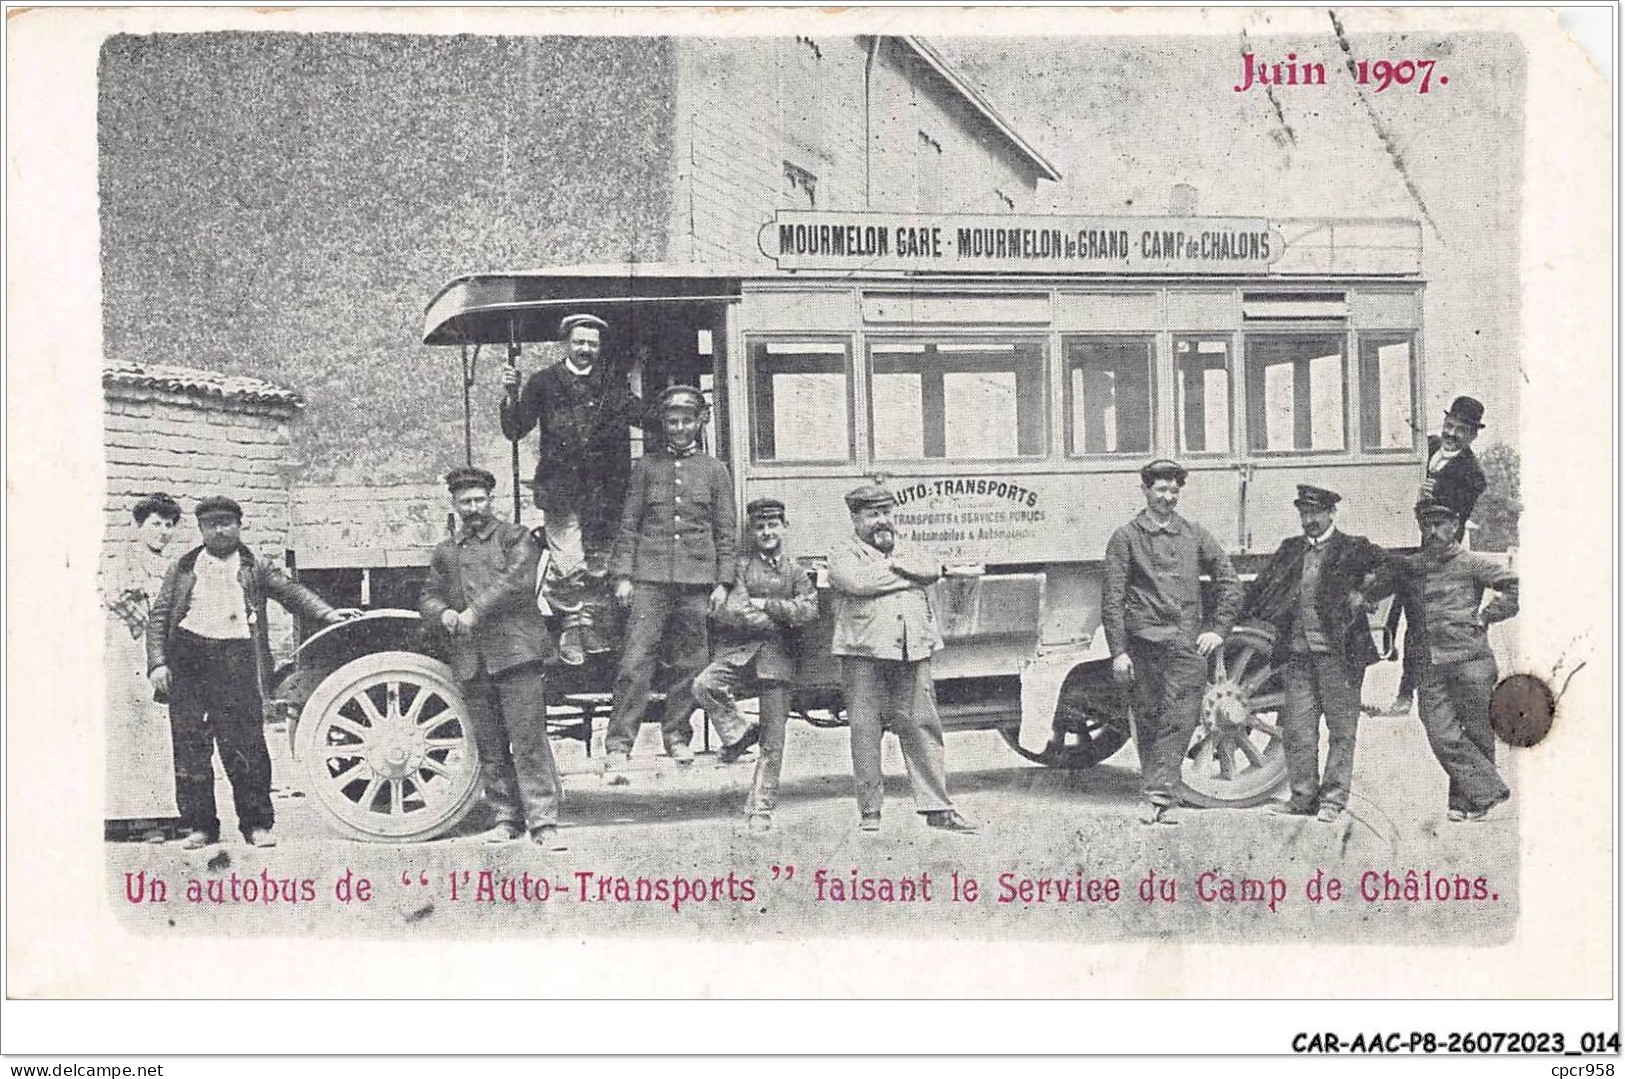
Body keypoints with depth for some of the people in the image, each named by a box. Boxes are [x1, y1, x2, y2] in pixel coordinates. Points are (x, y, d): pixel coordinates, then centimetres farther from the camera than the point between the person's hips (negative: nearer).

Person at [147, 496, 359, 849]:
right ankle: (199, 826, 10)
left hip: (237, 659, -2)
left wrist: (327, 613, -8)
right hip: (186, 658, 2)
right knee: (190, 747, 2)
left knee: (245, 746, -5)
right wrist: (158, 662, 0)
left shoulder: (255, 568, 16)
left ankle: (257, 824, 2)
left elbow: (290, 591, 7)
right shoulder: (183, 569, 17)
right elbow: (158, 616, 13)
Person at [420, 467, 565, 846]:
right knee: (490, 747, 8)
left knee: (528, 740, -8)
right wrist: (443, 613, -4)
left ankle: (543, 821, -7)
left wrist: (476, 610, -14)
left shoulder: (515, 537, 6)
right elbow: (428, 597, 19)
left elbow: (518, 579, -10)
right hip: (470, 659, 5)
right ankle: (506, 818, 16)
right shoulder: (445, 552, 20)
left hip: (515, 651, -5)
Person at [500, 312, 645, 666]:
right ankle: (571, 628, 2)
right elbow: (514, 430, 3)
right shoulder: (544, 382, 7)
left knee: (599, 564, 5)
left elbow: (642, 416, 1)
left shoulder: (613, 381, 12)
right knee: (568, 565, -9)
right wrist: (512, 395, -12)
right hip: (561, 489, -2)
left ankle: (591, 627, 15)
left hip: (603, 488, 2)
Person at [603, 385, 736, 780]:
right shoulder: (646, 466, 10)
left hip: (697, 582, 1)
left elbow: (726, 530, 10)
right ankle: (618, 745, -9)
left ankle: (677, 735, 20)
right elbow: (628, 524, 8)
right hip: (650, 578, -1)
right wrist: (622, 574, 0)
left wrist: (723, 582, 3)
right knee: (635, 662, -9)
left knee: (688, 664, 6)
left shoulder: (715, 470, 10)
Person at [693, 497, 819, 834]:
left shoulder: (796, 571, 11)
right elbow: (731, 613, -7)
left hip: (777, 655, 1)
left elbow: (808, 611, -4)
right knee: (704, 686, -30)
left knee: (773, 739, -1)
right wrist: (782, 617, -4)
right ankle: (737, 733, -4)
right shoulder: (739, 566, 6)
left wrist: (764, 604, -9)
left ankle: (761, 809, 8)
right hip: (738, 648, -1)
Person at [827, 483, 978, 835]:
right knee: (865, 730, -1)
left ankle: (937, 808, 5)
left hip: (913, 652, 4)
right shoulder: (844, 553, 4)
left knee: (922, 727, 2)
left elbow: (933, 569, 2)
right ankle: (870, 812, 9)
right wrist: (909, 575, -5)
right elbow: (858, 582, -16)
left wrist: (894, 563, -8)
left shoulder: (906, 548, 20)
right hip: (864, 652, -4)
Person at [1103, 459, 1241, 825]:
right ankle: (1158, 798, 13)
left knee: (1178, 722, -10)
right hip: (1144, 641, -1)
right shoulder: (1126, 538, 6)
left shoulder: (1195, 536, 14)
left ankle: (1158, 798, -14)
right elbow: (1112, 600, 2)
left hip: (1188, 643, 1)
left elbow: (1230, 584, 18)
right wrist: (1118, 651, -4)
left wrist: (1218, 630, 6)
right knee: (1149, 721, 4)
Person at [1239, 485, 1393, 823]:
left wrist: (1363, 594, -16)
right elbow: (1263, 586, 17)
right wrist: (1244, 619, 6)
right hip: (1297, 652, 4)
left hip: (1338, 651, -4)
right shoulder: (1290, 550, 15)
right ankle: (1303, 796, 15)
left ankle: (1333, 798, 8)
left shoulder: (1353, 548, 1)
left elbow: (1390, 573, -8)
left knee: (1341, 726, 1)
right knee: (1297, 727, 5)